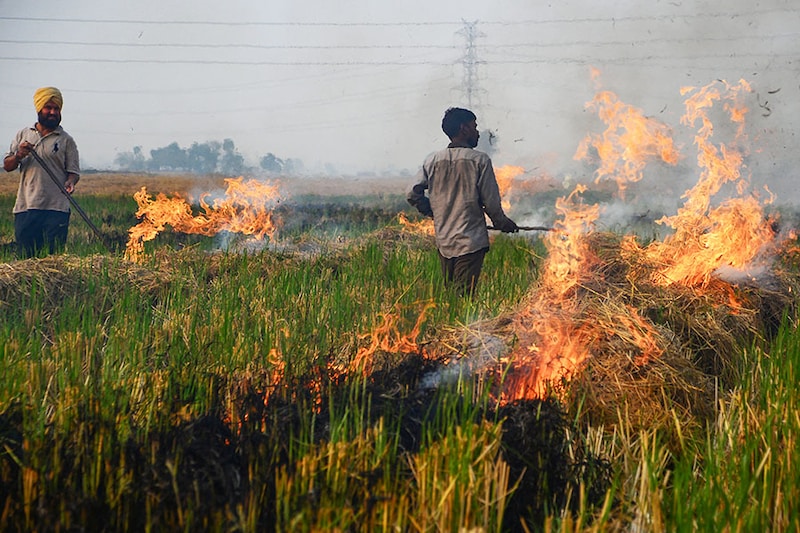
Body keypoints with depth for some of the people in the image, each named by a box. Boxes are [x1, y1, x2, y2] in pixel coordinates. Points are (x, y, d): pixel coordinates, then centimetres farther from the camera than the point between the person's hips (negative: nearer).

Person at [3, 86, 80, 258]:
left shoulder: (66, 140, 8)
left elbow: (73, 171, 6)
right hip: (26, 207, 2)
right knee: (25, 258, 0)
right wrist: (19, 156, -8)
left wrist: (70, 182, -17)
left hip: (56, 209, -2)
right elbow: (7, 166, 14)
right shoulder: (23, 135, 15)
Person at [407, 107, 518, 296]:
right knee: (464, 296, -5)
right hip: (471, 241, -5)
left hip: (443, 242, 5)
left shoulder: (432, 161, 5)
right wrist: (503, 223, 12)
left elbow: (413, 195, 5)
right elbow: (491, 201, -6)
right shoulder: (479, 160, -7)